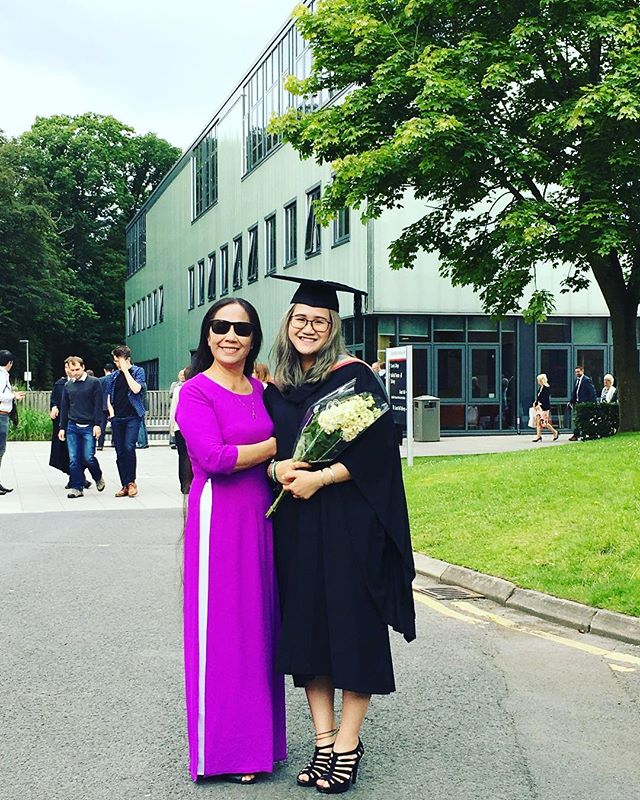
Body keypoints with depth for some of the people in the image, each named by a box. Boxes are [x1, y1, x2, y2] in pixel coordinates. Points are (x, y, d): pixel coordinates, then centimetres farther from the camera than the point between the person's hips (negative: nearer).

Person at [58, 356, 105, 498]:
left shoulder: (94, 382, -1)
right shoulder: (68, 385, 11)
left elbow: (98, 405, -4)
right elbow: (65, 407, 16)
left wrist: (97, 424, -10)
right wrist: (62, 427, 13)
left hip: (89, 427, -4)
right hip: (72, 427, 4)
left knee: (88, 457, -8)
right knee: (73, 459, -1)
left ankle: (98, 478, 20)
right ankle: (77, 488, 4)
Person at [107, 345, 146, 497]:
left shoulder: (138, 371, 1)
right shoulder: (114, 375, 14)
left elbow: (136, 389, -16)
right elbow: (109, 396, 21)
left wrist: (125, 370, -11)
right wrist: (111, 412, 6)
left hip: (132, 417, -5)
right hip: (117, 418, 5)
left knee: (129, 448, -19)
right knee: (120, 453, 4)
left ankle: (131, 482, -5)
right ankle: (125, 485, 9)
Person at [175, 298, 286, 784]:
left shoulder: (262, 390, 12)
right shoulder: (196, 392, -7)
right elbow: (214, 457, -18)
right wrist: (276, 444, -10)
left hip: (261, 516, 6)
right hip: (219, 518, -6)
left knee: (261, 625, 10)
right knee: (222, 629, 0)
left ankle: (259, 738, 21)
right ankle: (225, 748, 11)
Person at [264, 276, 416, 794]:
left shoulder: (354, 376, -5)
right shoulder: (277, 389, 12)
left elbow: (378, 446, -11)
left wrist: (320, 477, -17)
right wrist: (277, 469, -8)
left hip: (348, 520, -5)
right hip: (296, 524, 5)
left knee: (351, 625, 0)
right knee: (306, 626, 6)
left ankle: (348, 743, 11)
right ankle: (323, 740, 15)